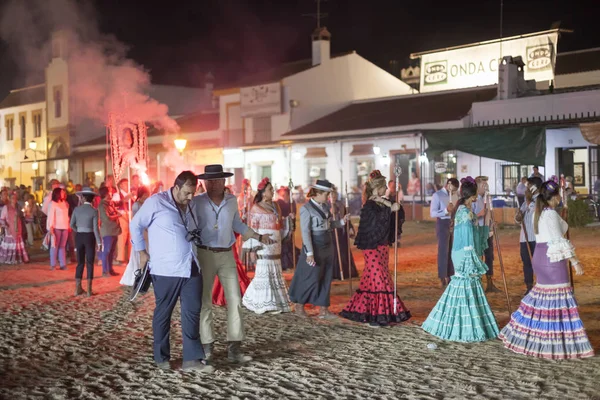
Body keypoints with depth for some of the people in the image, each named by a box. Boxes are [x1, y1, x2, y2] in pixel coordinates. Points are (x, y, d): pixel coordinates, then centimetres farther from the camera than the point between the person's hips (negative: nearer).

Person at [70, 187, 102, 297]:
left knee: (80, 262, 12)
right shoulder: (94, 211, -11)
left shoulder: (77, 209, -1)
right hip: (89, 237, -3)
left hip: (79, 237, 3)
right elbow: (95, 228, -13)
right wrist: (99, 242, -8)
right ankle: (89, 289, 5)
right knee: (90, 263, 4)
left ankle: (78, 288, 13)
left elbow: (72, 225, 4)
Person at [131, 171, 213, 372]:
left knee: (192, 312, 2)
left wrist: (196, 237, 9)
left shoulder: (190, 206, 13)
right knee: (163, 313, 7)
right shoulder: (156, 202, -6)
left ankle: (192, 358, 6)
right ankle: (161, 357, 20)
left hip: (191, 268, 6)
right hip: (166, 269, -5)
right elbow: (135, 225, 1)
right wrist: (142, 252, 2)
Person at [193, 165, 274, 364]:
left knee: (235, 299, -3)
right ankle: (207, 345, 14)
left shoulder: (231, 201, 6)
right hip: (204, 254, -3)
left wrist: (259, 237, 21)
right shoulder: (197, 202, -4)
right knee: (204, 301, 3)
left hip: (227, 255, 3)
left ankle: (234, 347, 2)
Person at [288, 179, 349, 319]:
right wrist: (309, 253, -20)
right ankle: (299, 306, 20)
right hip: (315, 247, -7)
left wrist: (342, 221, -1)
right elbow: (305, 232, -16)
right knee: (311, 279, -1)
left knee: (326, 279, 9)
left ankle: (323, 310, 17)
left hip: (327, 246, 7)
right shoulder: (306, 209, -12)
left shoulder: (325, 206, 8)